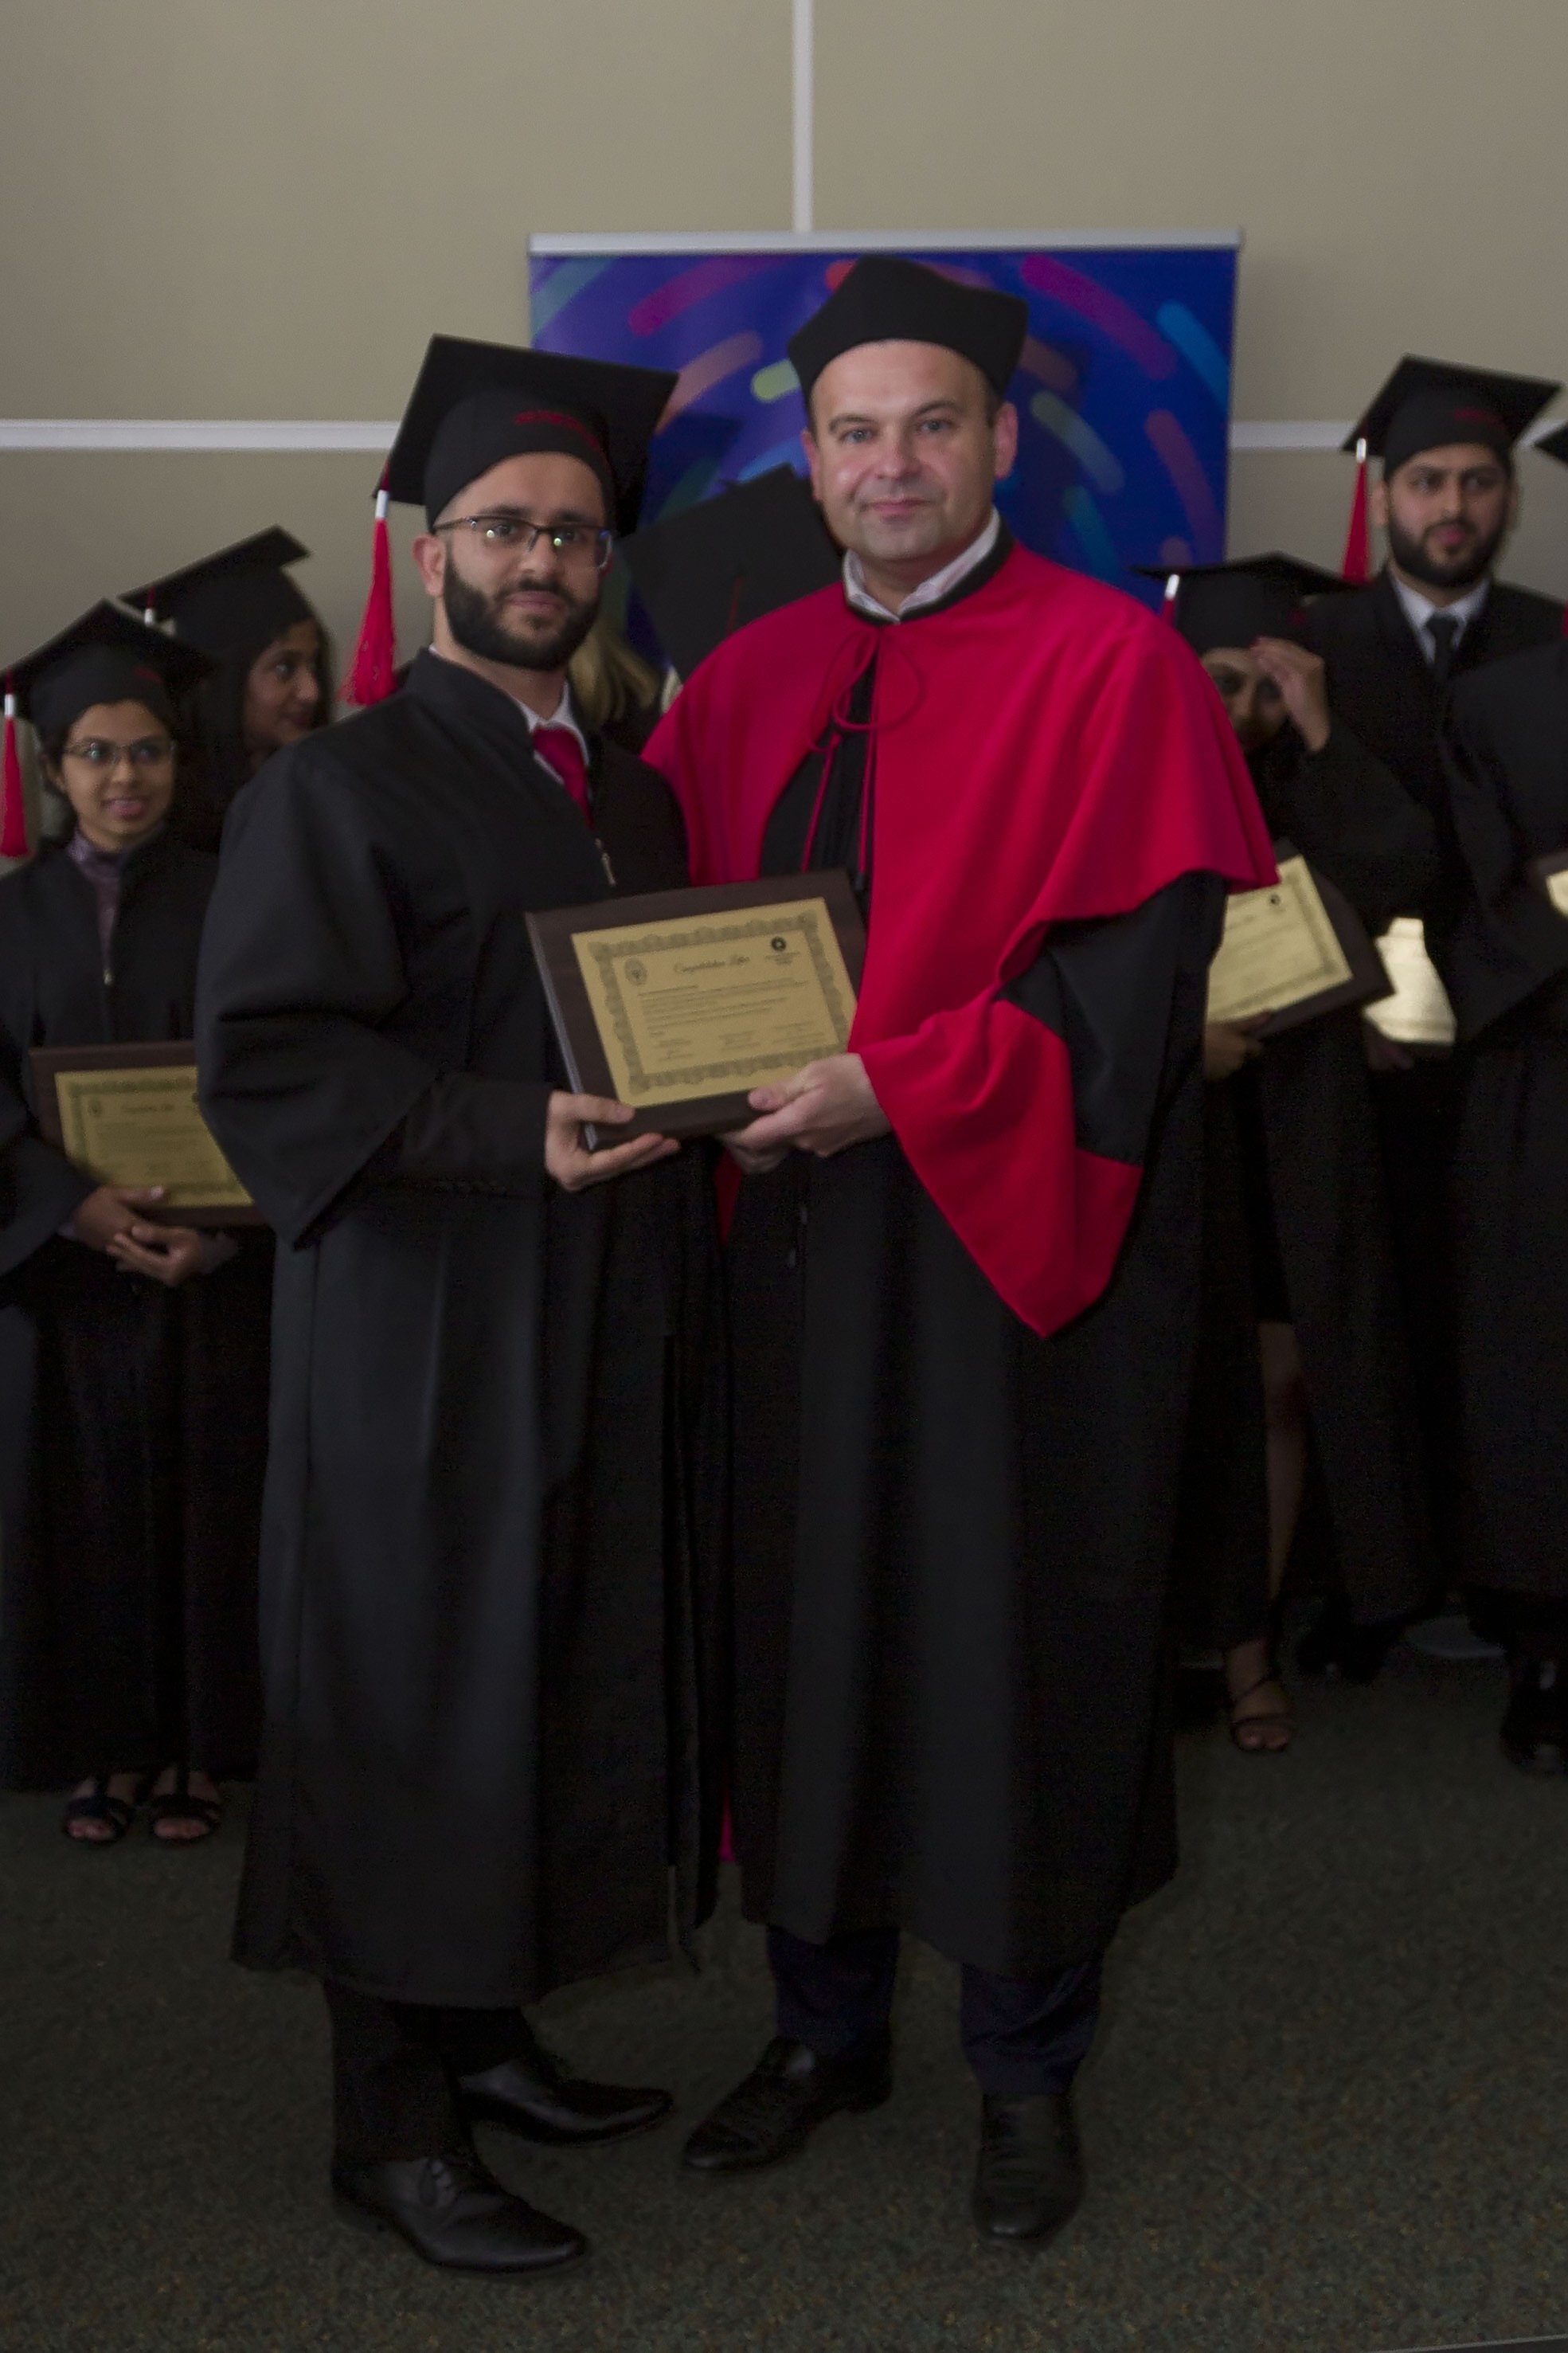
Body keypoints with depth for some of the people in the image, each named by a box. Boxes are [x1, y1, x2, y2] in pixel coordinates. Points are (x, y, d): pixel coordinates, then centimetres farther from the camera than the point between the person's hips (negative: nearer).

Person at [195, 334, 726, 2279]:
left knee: (560, 1691, 12)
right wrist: (517, 1135, -26)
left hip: (606, 1335, 7)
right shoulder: (337, 788, -7)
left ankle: (486, 2033, 28)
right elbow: (264, 1058, -17)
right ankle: (392, 2125, 13)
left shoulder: (635, 795, 15)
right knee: (418, 1703, 1)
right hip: (428, 1337, -7)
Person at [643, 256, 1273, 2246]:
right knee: (808, 1619, 12)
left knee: (1015, 1645, 5)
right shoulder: (750, 682, 11)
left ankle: (1028, 2073, 25)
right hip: (799, 1236, 5)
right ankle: (824, 2026, 31)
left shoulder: (1111, 664, -7)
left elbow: (1137, 967, -14)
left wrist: (899, 1088, -21)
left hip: (1018, 1238, -5)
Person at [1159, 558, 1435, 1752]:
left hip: (1299, 1135, 2)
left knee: (1280, 1385, 4)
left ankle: (1249, 1641, 16)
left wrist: (1317, 728, -15)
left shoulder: (1312, 793, 4)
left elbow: (1403, 873, -16)